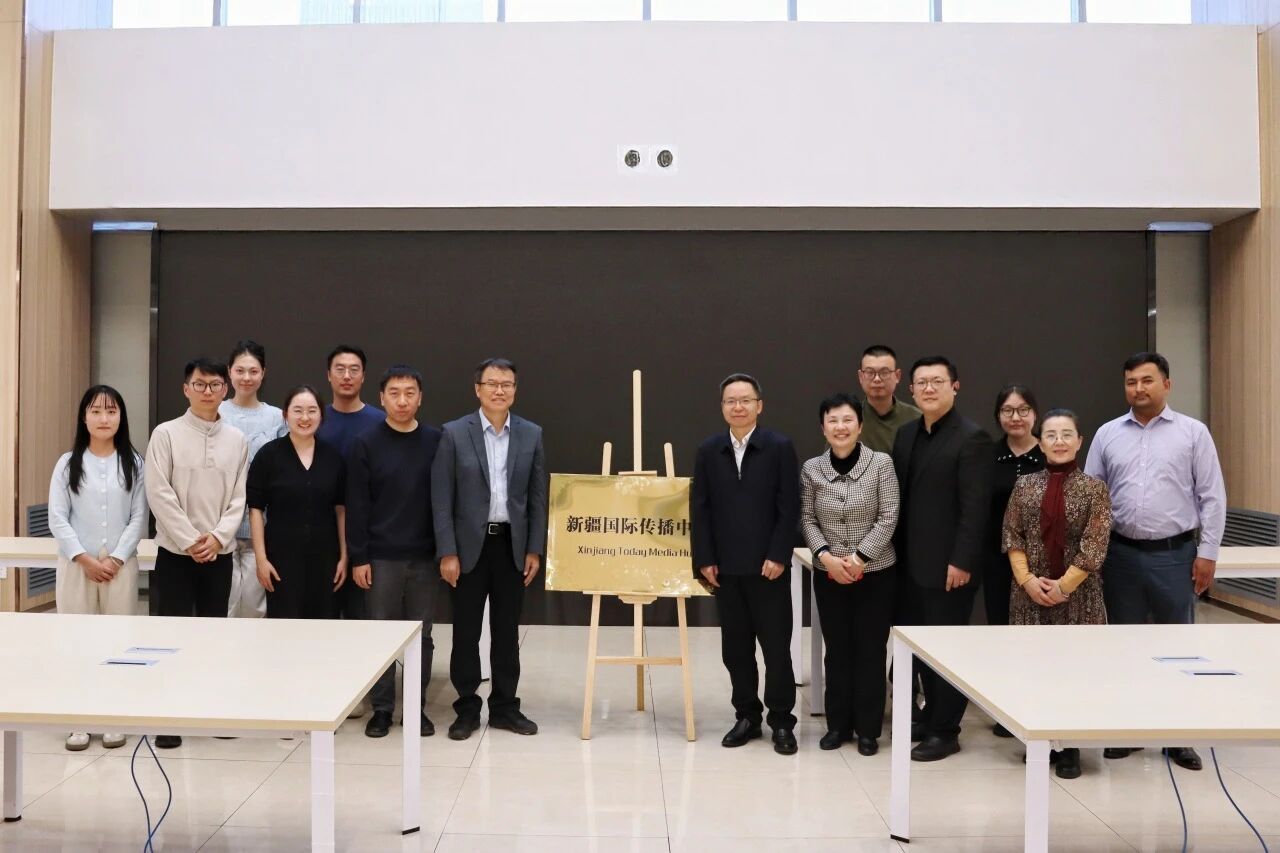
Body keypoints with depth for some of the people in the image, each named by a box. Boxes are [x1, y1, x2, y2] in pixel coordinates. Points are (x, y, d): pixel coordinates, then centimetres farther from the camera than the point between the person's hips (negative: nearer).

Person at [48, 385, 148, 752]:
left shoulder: (133, 463, 3)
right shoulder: (68, 463, 3)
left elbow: (138, 518, 0)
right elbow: (57, 519, -1)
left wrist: (115, 559, -10)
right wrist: (85, 559, -10)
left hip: (120, 565, 0)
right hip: (77, 564, 0)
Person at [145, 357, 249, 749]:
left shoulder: (236, 439, 5)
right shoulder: (166, 434, -3)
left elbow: (239, 497, 4)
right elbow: (159, 493, -8)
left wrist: (217, 537, -10)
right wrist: (190, 540, -13)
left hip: (219, 553, 3)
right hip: (175, 551, -2)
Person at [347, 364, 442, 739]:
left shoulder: (437, 441, 2)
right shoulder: (365, 444, -2)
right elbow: (357, 506, -3)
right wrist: (358, 557, -7)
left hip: (424, 557, 1)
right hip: (381, 557, -1)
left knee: (422, 636, 9)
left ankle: (418, 707, 21)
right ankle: (382, 708, 19)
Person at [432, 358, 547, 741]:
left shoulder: (531, 434, 4)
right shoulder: (454, 433, -4)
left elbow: (538, 496, 5)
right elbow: (441, 498, -5)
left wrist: (535, 550, 0)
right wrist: (447, 552, -10)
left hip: (512, 545, 2)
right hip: (469, 546, -2)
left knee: (507, 632, 10)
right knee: (466, 633, 5)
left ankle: (504, 707, 22)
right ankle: (467, 709, 18)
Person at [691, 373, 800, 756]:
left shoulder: (780, 447, -3)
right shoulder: (708, 451, 6)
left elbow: (789, 507, -6)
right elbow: (699, 508, 4)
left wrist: (779, 556, -12)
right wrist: (704, 559, -2)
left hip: (768, 565, -3)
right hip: (725, 567, 3)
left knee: (776, 646, 3)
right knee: (735, 648, 9)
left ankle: (781, 721, 15)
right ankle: (747, 716, 22)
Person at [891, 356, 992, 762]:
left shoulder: (971, 437, -11)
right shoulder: (906, 434, 11)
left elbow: (975, 506, -15)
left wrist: (962, 561, -18)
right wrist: (899, 553, 9)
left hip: (948, 564, -7)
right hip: (912, 562, 7)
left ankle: (946, 732, 13)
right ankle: (931, 717, 27)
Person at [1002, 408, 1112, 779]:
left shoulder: (1094, 488, -2)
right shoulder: (1025, 484, 5)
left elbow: (1094, 547, -8)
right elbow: (1010, 536, 2)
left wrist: (1063, 586, -12)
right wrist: (1026, 579, -9)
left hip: (1077, 593, -2)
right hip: (1029, 591, 2)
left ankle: (1069, 747, 15)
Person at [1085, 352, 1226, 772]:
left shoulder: (1193, 432, -1)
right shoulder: (1107, 434, 5)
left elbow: (1212, 497, -1)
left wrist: (1207, 552, -5)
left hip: (1175, 554, -2)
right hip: (1121, 554, 2)